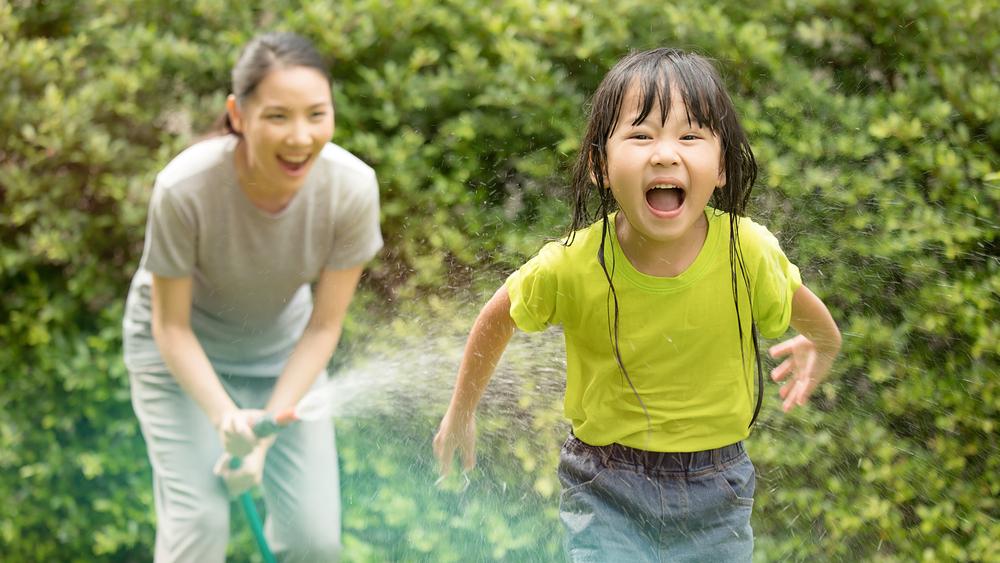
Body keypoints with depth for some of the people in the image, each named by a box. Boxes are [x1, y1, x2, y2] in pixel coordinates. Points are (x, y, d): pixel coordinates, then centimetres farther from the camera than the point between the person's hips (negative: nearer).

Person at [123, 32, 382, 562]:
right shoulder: (184, 188, -35)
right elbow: (171, 326, -20)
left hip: (281, 348, 3)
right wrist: (225, 416, -34)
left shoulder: (352, 187, -28)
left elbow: (323, 327, -16)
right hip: (183, 350, -2)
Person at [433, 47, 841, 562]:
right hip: (606, 498, -1)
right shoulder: (571, 267, -22)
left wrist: (822, 347, 26)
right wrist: (461, 412, 14)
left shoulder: (749, 253, -20)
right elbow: (498, 318, 1)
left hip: (715, 500, 2)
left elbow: (803, 309, 5)